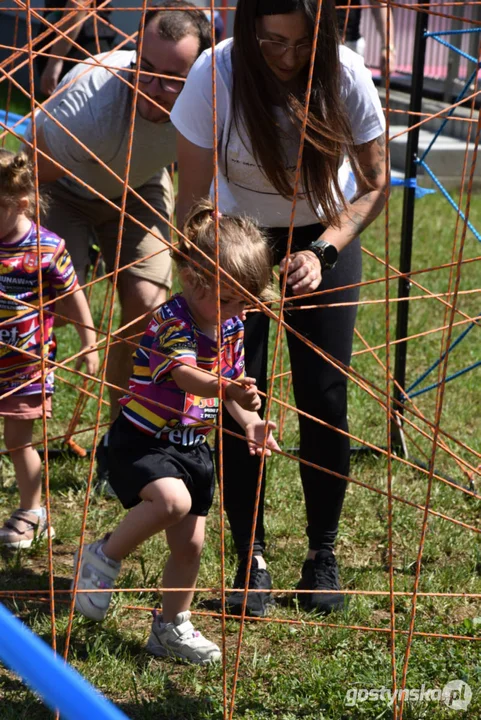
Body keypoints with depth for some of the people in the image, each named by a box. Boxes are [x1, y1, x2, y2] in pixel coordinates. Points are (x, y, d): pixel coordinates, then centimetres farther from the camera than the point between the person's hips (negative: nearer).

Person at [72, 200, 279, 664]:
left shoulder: (232, 326, 2)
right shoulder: (171, 321, -22)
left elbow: (231, 383, 13)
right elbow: (187, 376, -38)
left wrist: (249, 422, -7)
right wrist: (229, 388, -59)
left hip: (193, 448, 7)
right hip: (142, 442, -7)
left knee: (190, 542, 10)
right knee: (173, 499, -34)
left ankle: (172, 627, 32)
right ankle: (103, 558, -9)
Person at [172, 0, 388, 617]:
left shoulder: (346, 77, -24)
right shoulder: (215, 76, -27)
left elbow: (374, 186, -11)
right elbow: (191, 199, -19)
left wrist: (323, 251, -25)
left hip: (325, 236, 1)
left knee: (325, 400, -3)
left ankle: (323, 553, 14)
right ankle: (251, 561, 5)